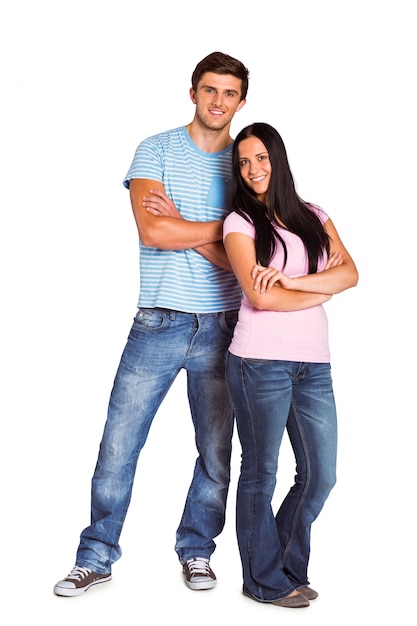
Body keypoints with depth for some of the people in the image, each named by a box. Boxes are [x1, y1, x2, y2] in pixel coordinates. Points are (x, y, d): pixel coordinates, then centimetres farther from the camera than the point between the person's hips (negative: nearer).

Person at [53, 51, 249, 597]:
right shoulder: (156, 150, 2)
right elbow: (153, 231, -14)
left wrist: (181, 225, -13)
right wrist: (221, 229, -9)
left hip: (221, 328, 2)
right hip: (158, 324, -1)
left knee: (217, 455, 10)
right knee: (118, 446, 1)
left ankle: (196, 551, 30)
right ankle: (97, 557, 18)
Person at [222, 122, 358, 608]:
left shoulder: (313, 218, 14)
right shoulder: (240, 222, 1)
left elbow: (350, 273, -1)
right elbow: (260, 296, -11)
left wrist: (289, 279, -14)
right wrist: (324, 287, -1)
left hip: (314, 364, 5)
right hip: (260, 362, -4)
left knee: (320, 475, 7)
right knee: (260, 472, 6)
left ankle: (288, 567, 27)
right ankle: (265, 581, 20)